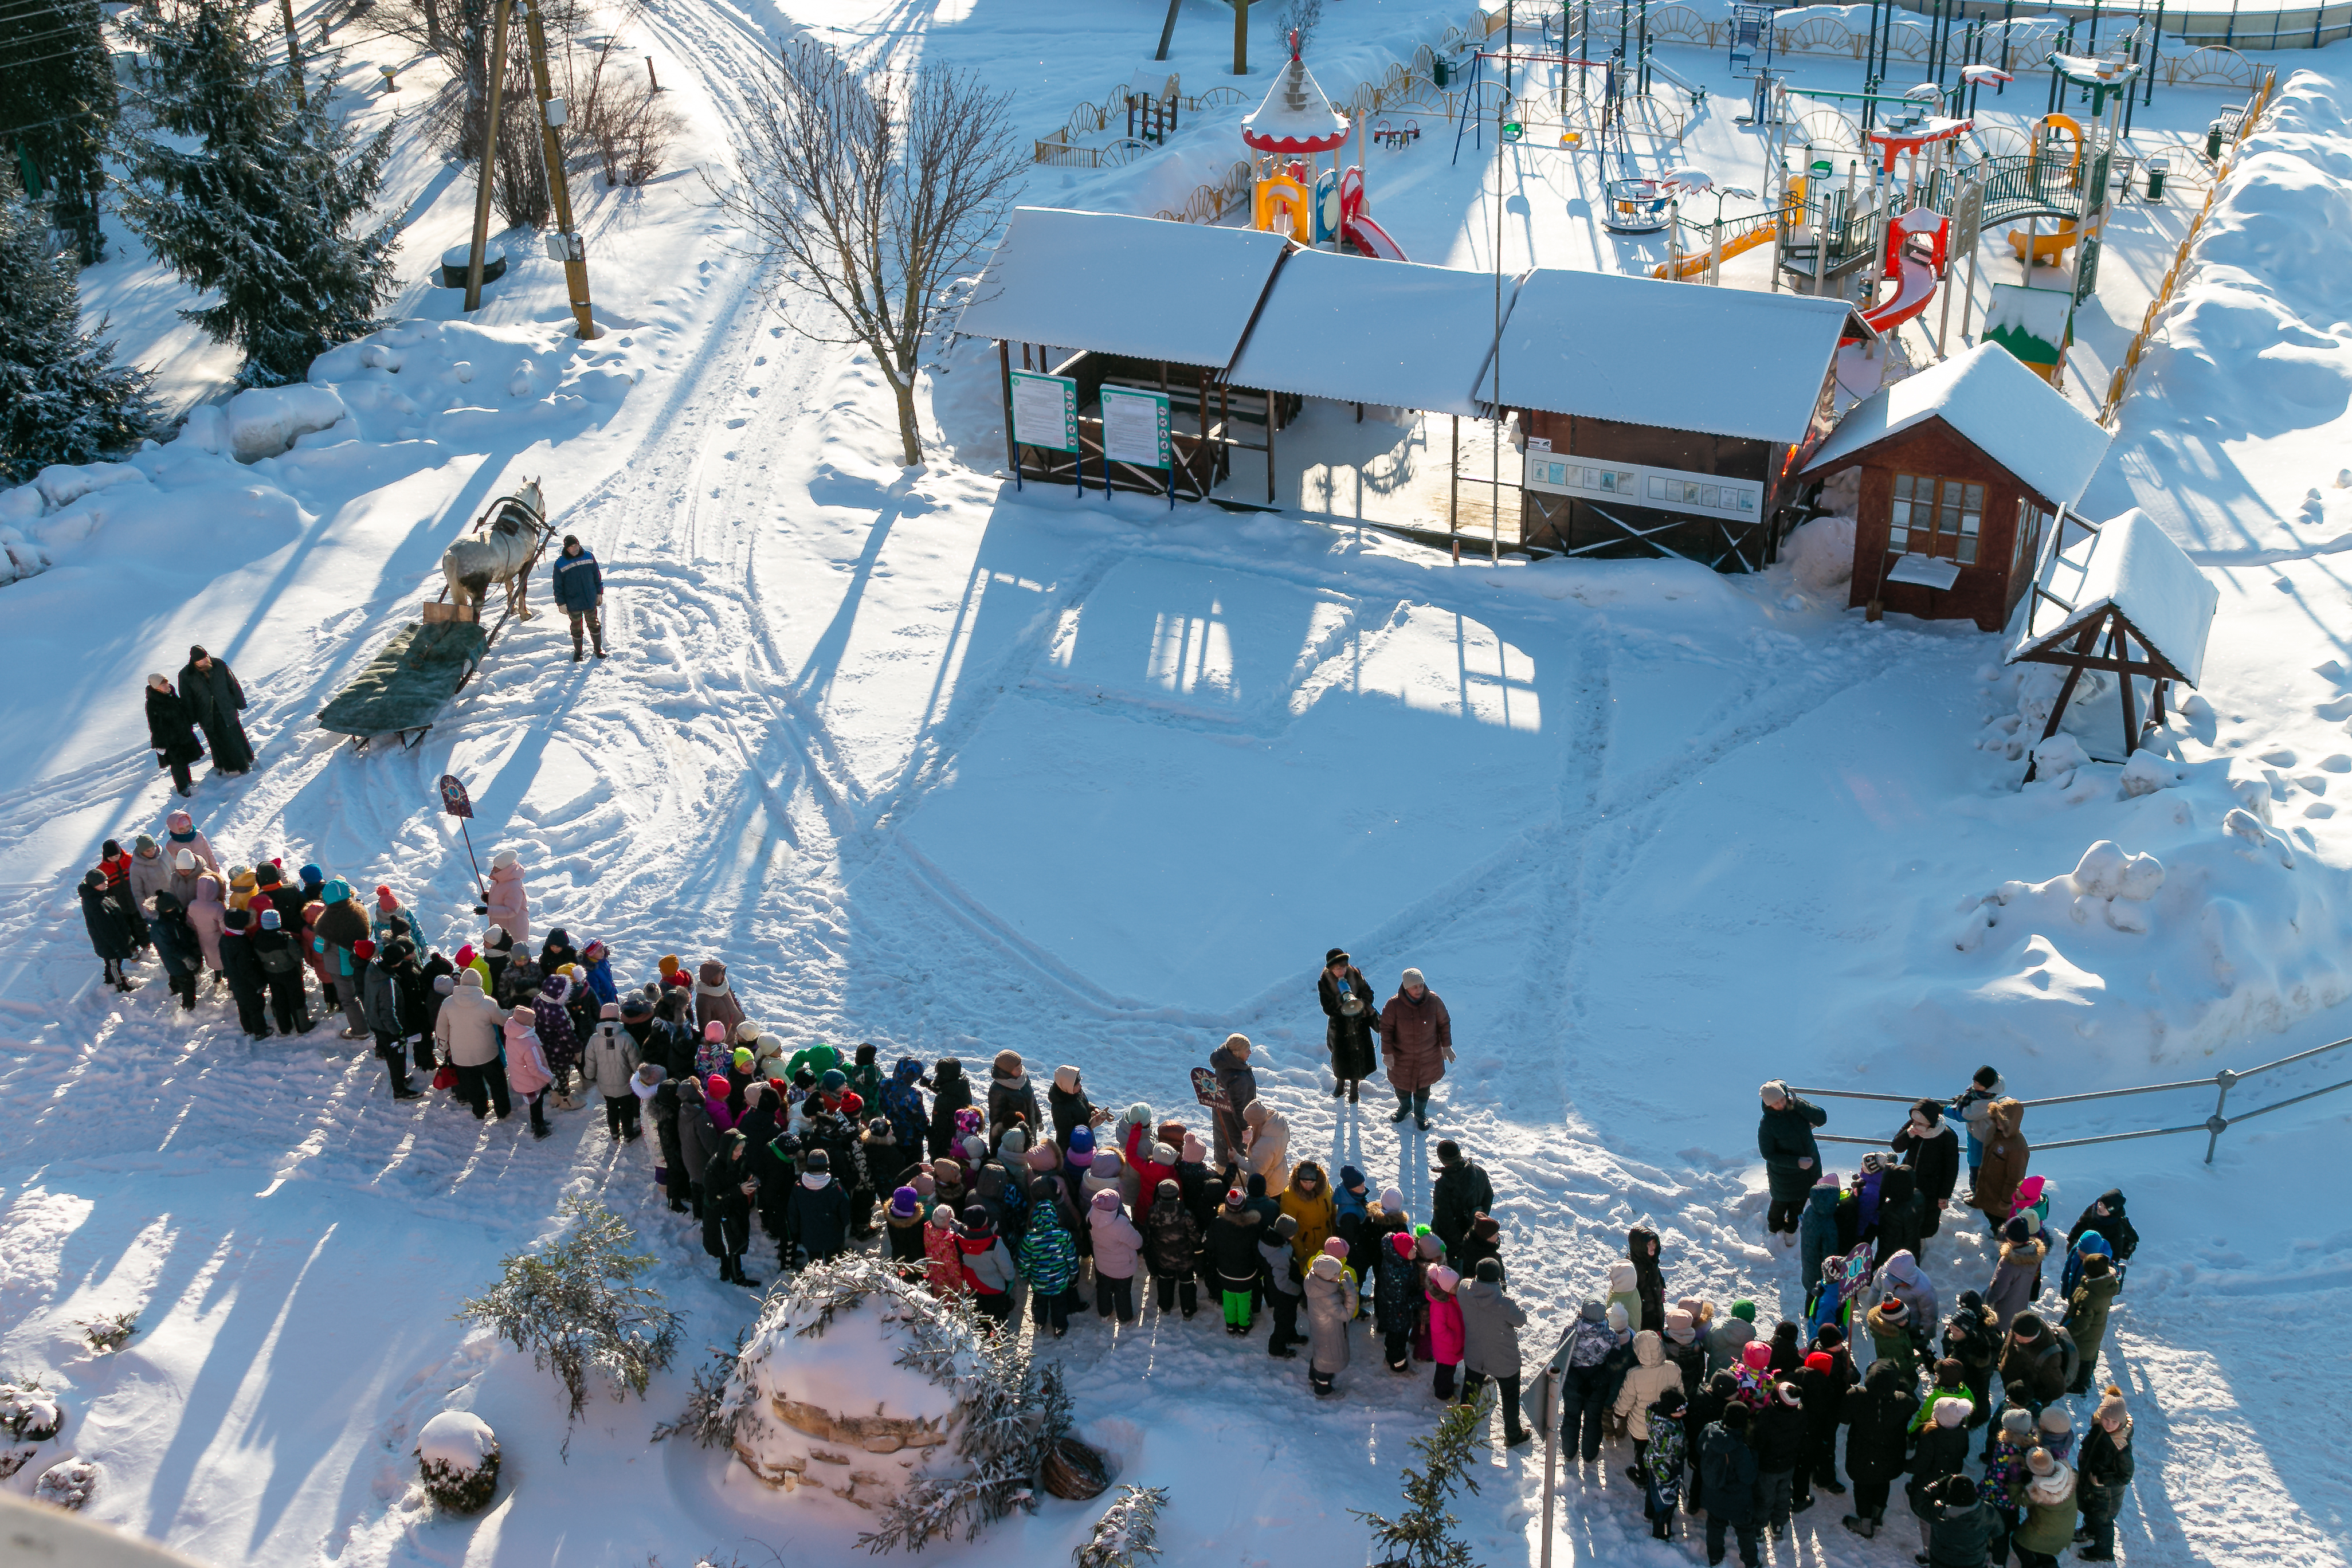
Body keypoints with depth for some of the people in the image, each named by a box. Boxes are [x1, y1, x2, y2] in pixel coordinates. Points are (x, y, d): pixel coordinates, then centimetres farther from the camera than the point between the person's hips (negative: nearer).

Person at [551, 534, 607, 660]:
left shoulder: (589, 557, -4)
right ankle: (577, 651, 29)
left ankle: (598, 648, 32)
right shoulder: (560, 564, -11)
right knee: (576, 627, 11)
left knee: (594, 624, 14)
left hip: (590, 601, 2)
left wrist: (599, 593, 10)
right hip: (573, 603, -2)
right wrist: (561, 603, -6)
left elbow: (597, 576, 8)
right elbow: (558, 587, -5)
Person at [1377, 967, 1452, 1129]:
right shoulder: (1394, 1005, -22)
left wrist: (1446, 1046, 1)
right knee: (1401, 1085, 20)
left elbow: (1444, 1024, -2)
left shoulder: (1434, 1001, -17)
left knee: (1423, 1086, 18)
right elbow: (1386, 1029, -12)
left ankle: (1420, 1113, 46)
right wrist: (1387, 1053, -12)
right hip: (1401, 1057, -1)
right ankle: (1405, 1107, 52)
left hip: (1427, 1058, 1)